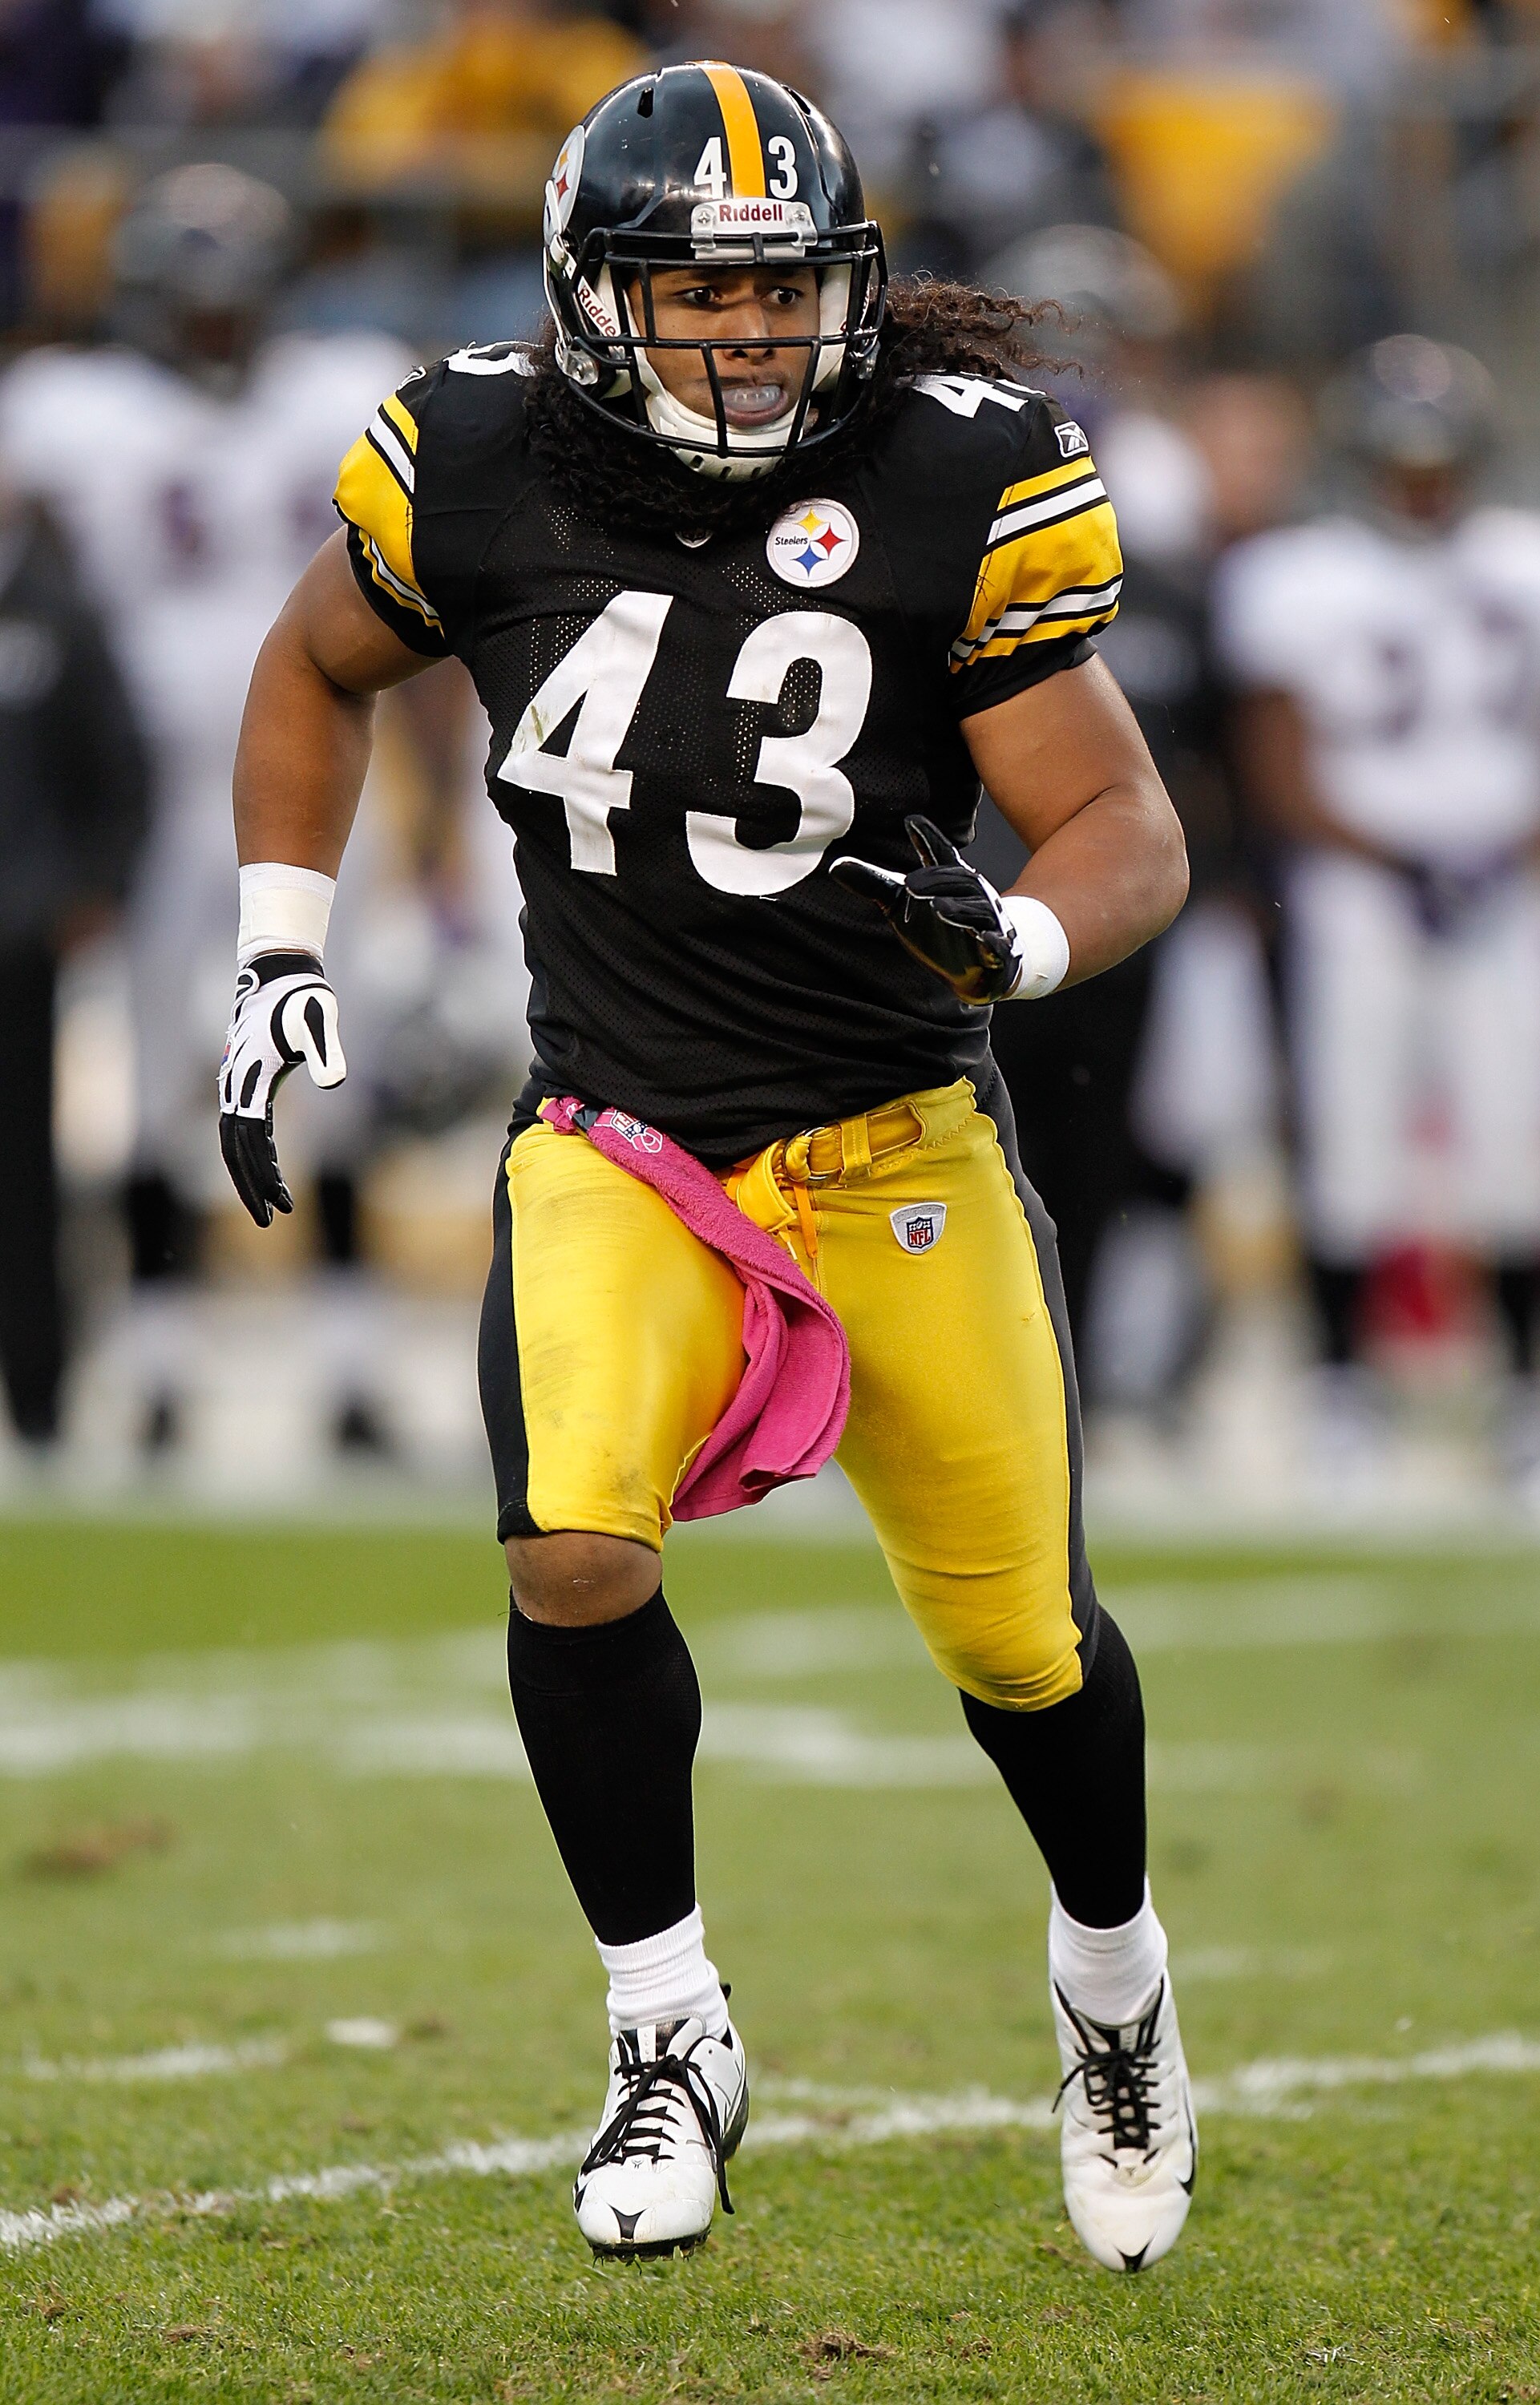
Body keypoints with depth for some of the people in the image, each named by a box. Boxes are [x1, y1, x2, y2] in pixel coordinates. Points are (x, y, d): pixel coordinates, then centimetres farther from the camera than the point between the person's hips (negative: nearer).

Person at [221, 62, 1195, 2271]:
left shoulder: (956, 484, -11)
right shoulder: (479, 474, -6)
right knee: (576, 1553, -24)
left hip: (898, 1150, 0)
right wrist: (283, 957, 8)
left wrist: (1016, 938, -29)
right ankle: (671, 2041, -4)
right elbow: (317, 669, 15)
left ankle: (1113, 1982, 39)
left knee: (1018, 1633, 6)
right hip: (616, 1149, 0)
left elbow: (1129, 829, -7)